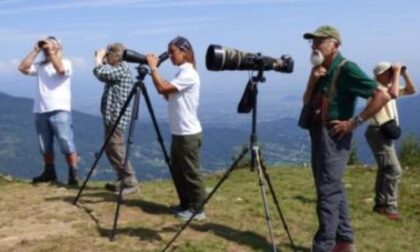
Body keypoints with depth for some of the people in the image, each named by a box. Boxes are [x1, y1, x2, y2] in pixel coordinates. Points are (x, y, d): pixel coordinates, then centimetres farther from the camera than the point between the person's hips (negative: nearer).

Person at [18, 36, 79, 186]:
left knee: (67, 145, -8)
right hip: (40, 111, 5)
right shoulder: (40, 65, 15)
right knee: (45, 147, 12)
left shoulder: (65, 62, 3)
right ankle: (49, 172, 25)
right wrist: (35, 51, 2)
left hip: (59, 111, -5)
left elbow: (60, 70, -19)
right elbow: (23, 68, 1)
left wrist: (51, 51, -11)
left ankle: (74, 174, -2)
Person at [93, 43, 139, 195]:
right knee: (111, 150, 15)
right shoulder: (116, 69, 15)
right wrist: (101, 59, 15)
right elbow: (104, 73, 28)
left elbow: (100, 73, -23)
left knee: (117, 150, -10)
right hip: (112, 116, 11)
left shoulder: (122, 69, -15)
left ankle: (131, 183, -7)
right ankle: (122, 180, 22)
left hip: (117, 117, -11)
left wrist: (99, 58, -6)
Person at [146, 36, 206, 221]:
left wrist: (153, 68, -14)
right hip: (178, 133, 10)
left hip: (188, 134, -10)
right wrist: (154, 70, 6)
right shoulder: (181, 73, 14)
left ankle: (197, 209, 9)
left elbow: (162, 88, -25)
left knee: (191, 173, -1)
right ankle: (185, 204, 27)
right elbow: (167, 94, 15)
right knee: (177, 171, 16)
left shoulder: (188, 74, -17)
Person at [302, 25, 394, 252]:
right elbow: (306, 103, 12)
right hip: (317, 133, 9)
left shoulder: (346, 69, -13)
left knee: (328, 192, -8)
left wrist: (355, 122, -19)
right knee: (334, 190, 14)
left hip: (334, 135, -9)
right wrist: (312, 81, -4)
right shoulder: (320, 71, 12)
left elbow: (382, 96, -18)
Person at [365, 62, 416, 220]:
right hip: (378, 133, -10)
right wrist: (397, 73, -20)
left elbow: (411, 90, 17)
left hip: (386, 133, 10)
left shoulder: (389, 87, 15)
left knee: (385, 169, 12)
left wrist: (404, 73, 7)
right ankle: (389, 207, -12)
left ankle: (381, 204, 19)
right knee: (394, 169, -15)